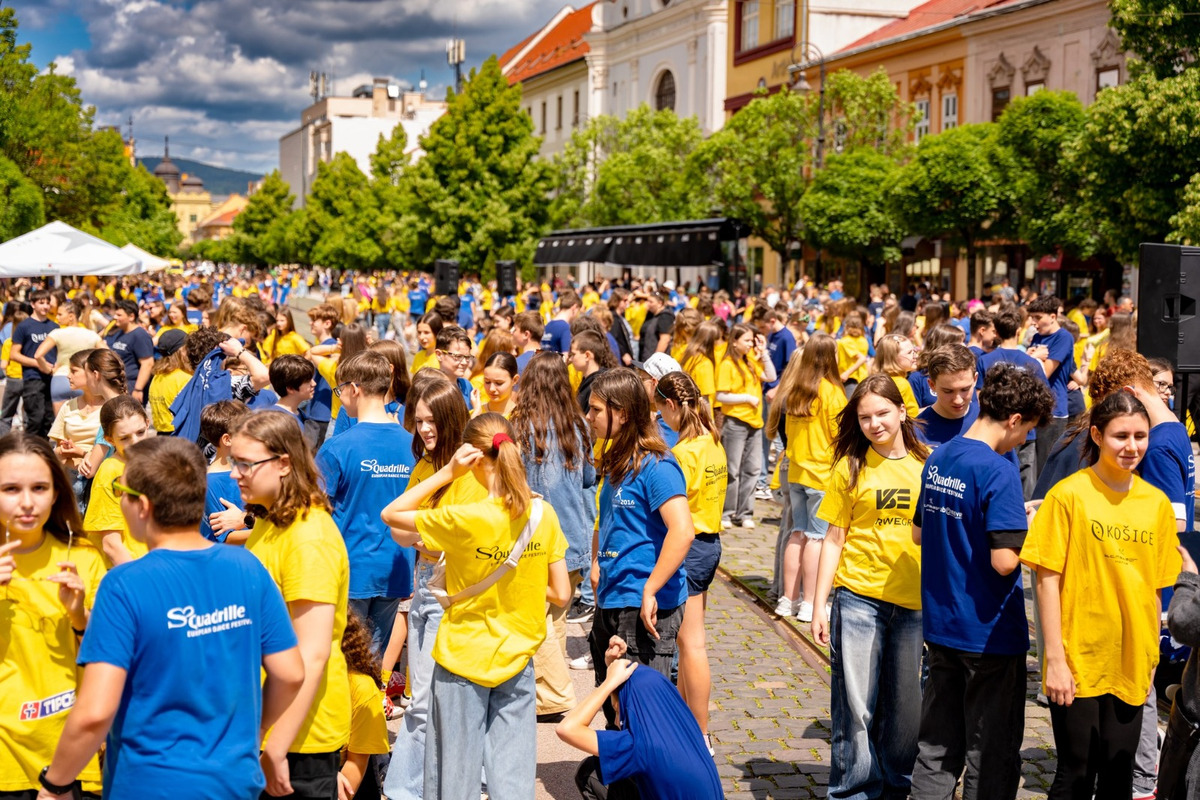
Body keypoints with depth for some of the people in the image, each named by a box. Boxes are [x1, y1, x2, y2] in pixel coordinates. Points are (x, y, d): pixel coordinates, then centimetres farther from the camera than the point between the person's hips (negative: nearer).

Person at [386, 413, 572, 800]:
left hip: (462, 657, -3)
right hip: (516, 658, 4)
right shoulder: (543, 514, -7)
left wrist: (447, 472, -12)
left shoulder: (466, 520, -20)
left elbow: (392, 515, -8)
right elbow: (561, 594, -2)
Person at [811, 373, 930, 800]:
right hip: (859, 596, -1)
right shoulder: (851, 466, 2)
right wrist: (819, 604, 0)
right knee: (856, 705, 2)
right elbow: (834, 538, 3)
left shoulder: (926, 464, 4)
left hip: (914, 601, 1)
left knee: (906, 706, 10)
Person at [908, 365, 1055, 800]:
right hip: (990, 633, -7)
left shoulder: (938, 458, 5)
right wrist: (1027, 533, -5)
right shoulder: (999, 471, -19)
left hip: (941, 626, 7)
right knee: (991, 756, 7)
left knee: (937, 748, 15)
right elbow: (1004, 561, -25)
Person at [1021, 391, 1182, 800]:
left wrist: (1149, 659, 9)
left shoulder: (1157, 503, 5)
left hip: (1130, 667, 4)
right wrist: (1055, 659, -12)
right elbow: (1048, 579, -9)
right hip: (1078, 662, -4)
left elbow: (1155, 587, 10)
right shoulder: (1069, 495, -8)